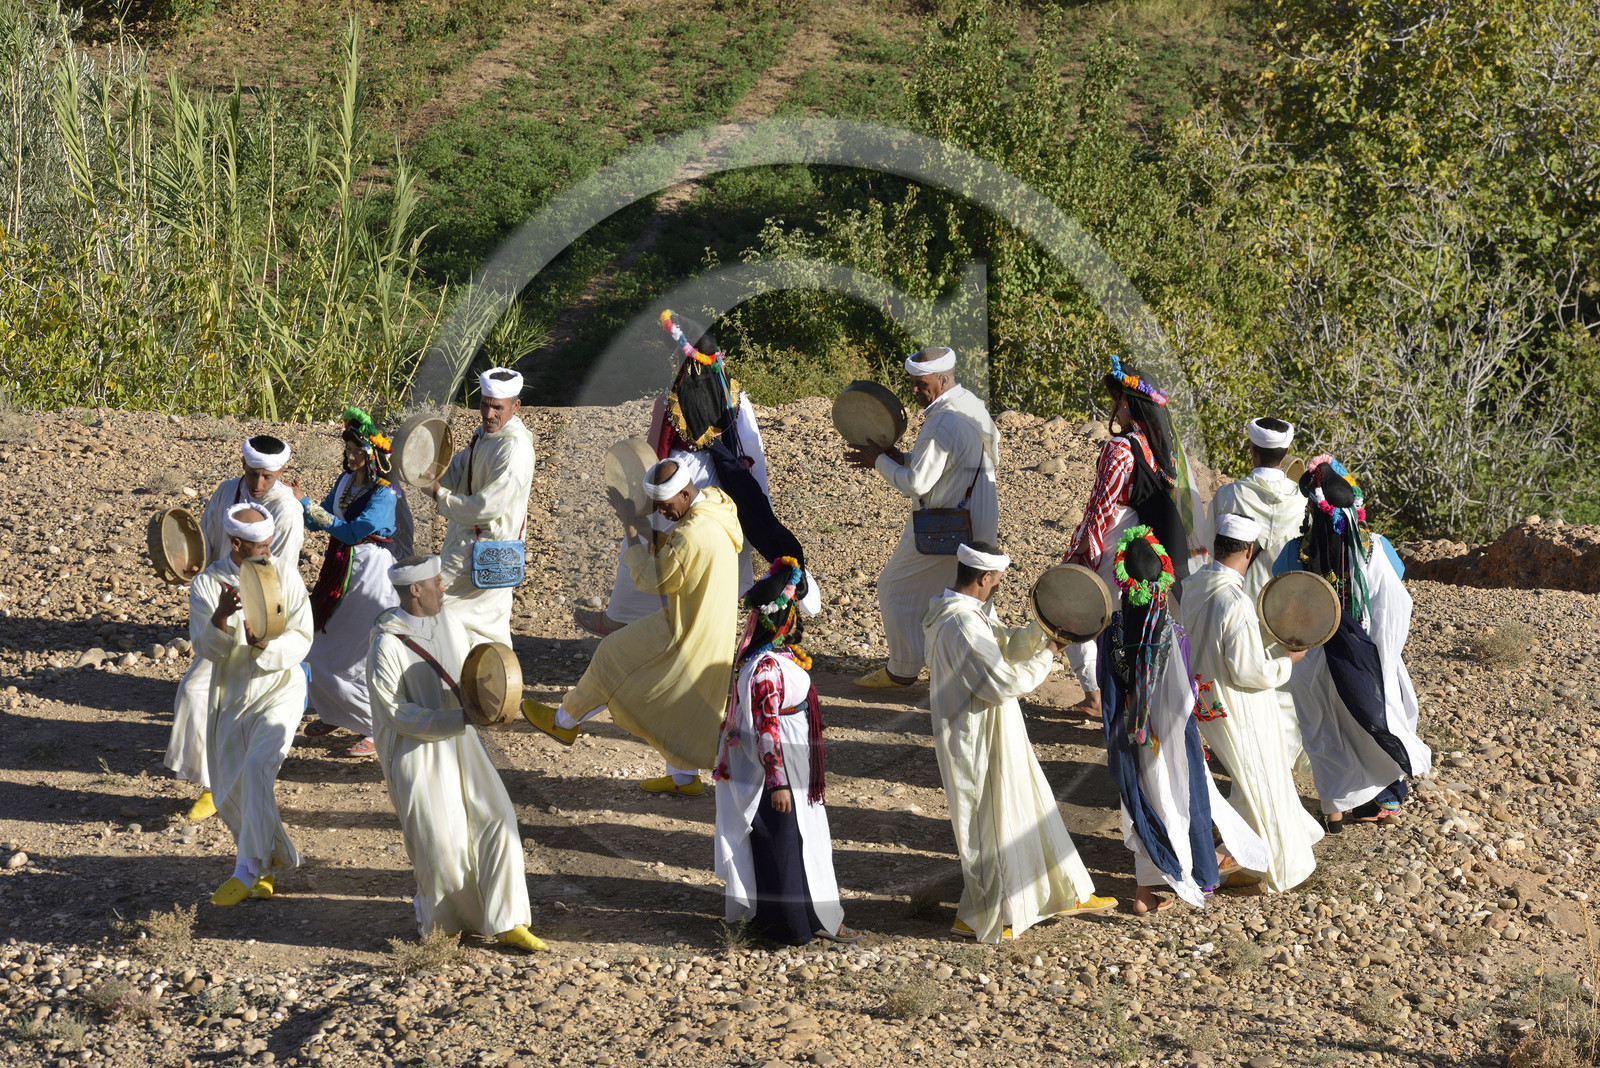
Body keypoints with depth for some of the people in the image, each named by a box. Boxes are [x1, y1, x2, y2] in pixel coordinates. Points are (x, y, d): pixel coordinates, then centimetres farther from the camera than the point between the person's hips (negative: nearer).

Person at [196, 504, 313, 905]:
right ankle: (272, 860, 29)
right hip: (229, 697, 3)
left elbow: (301, 640, -7)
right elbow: (205, 648, -12)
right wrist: (221, 616, -32)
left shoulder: (285, 578, -4)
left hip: (278, 690, -3)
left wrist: (266, 644, -27)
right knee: (228, 794, 8)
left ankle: (248, 871, -21)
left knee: (257, 768, -25)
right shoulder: (207, 584, -5)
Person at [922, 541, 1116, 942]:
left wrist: (1045, 628, -1)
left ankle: (1068, 894, 31)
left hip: (993, 734, 11)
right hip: (977, 741, -11)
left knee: (1030, 809, 19)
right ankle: (979, 916, 19)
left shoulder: (972, 611, 5)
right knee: (990, 823, 4)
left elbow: (1007, 643, 14)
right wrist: (1047, 655, -14)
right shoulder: (962, 623, -28)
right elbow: (1003, 681, -27)